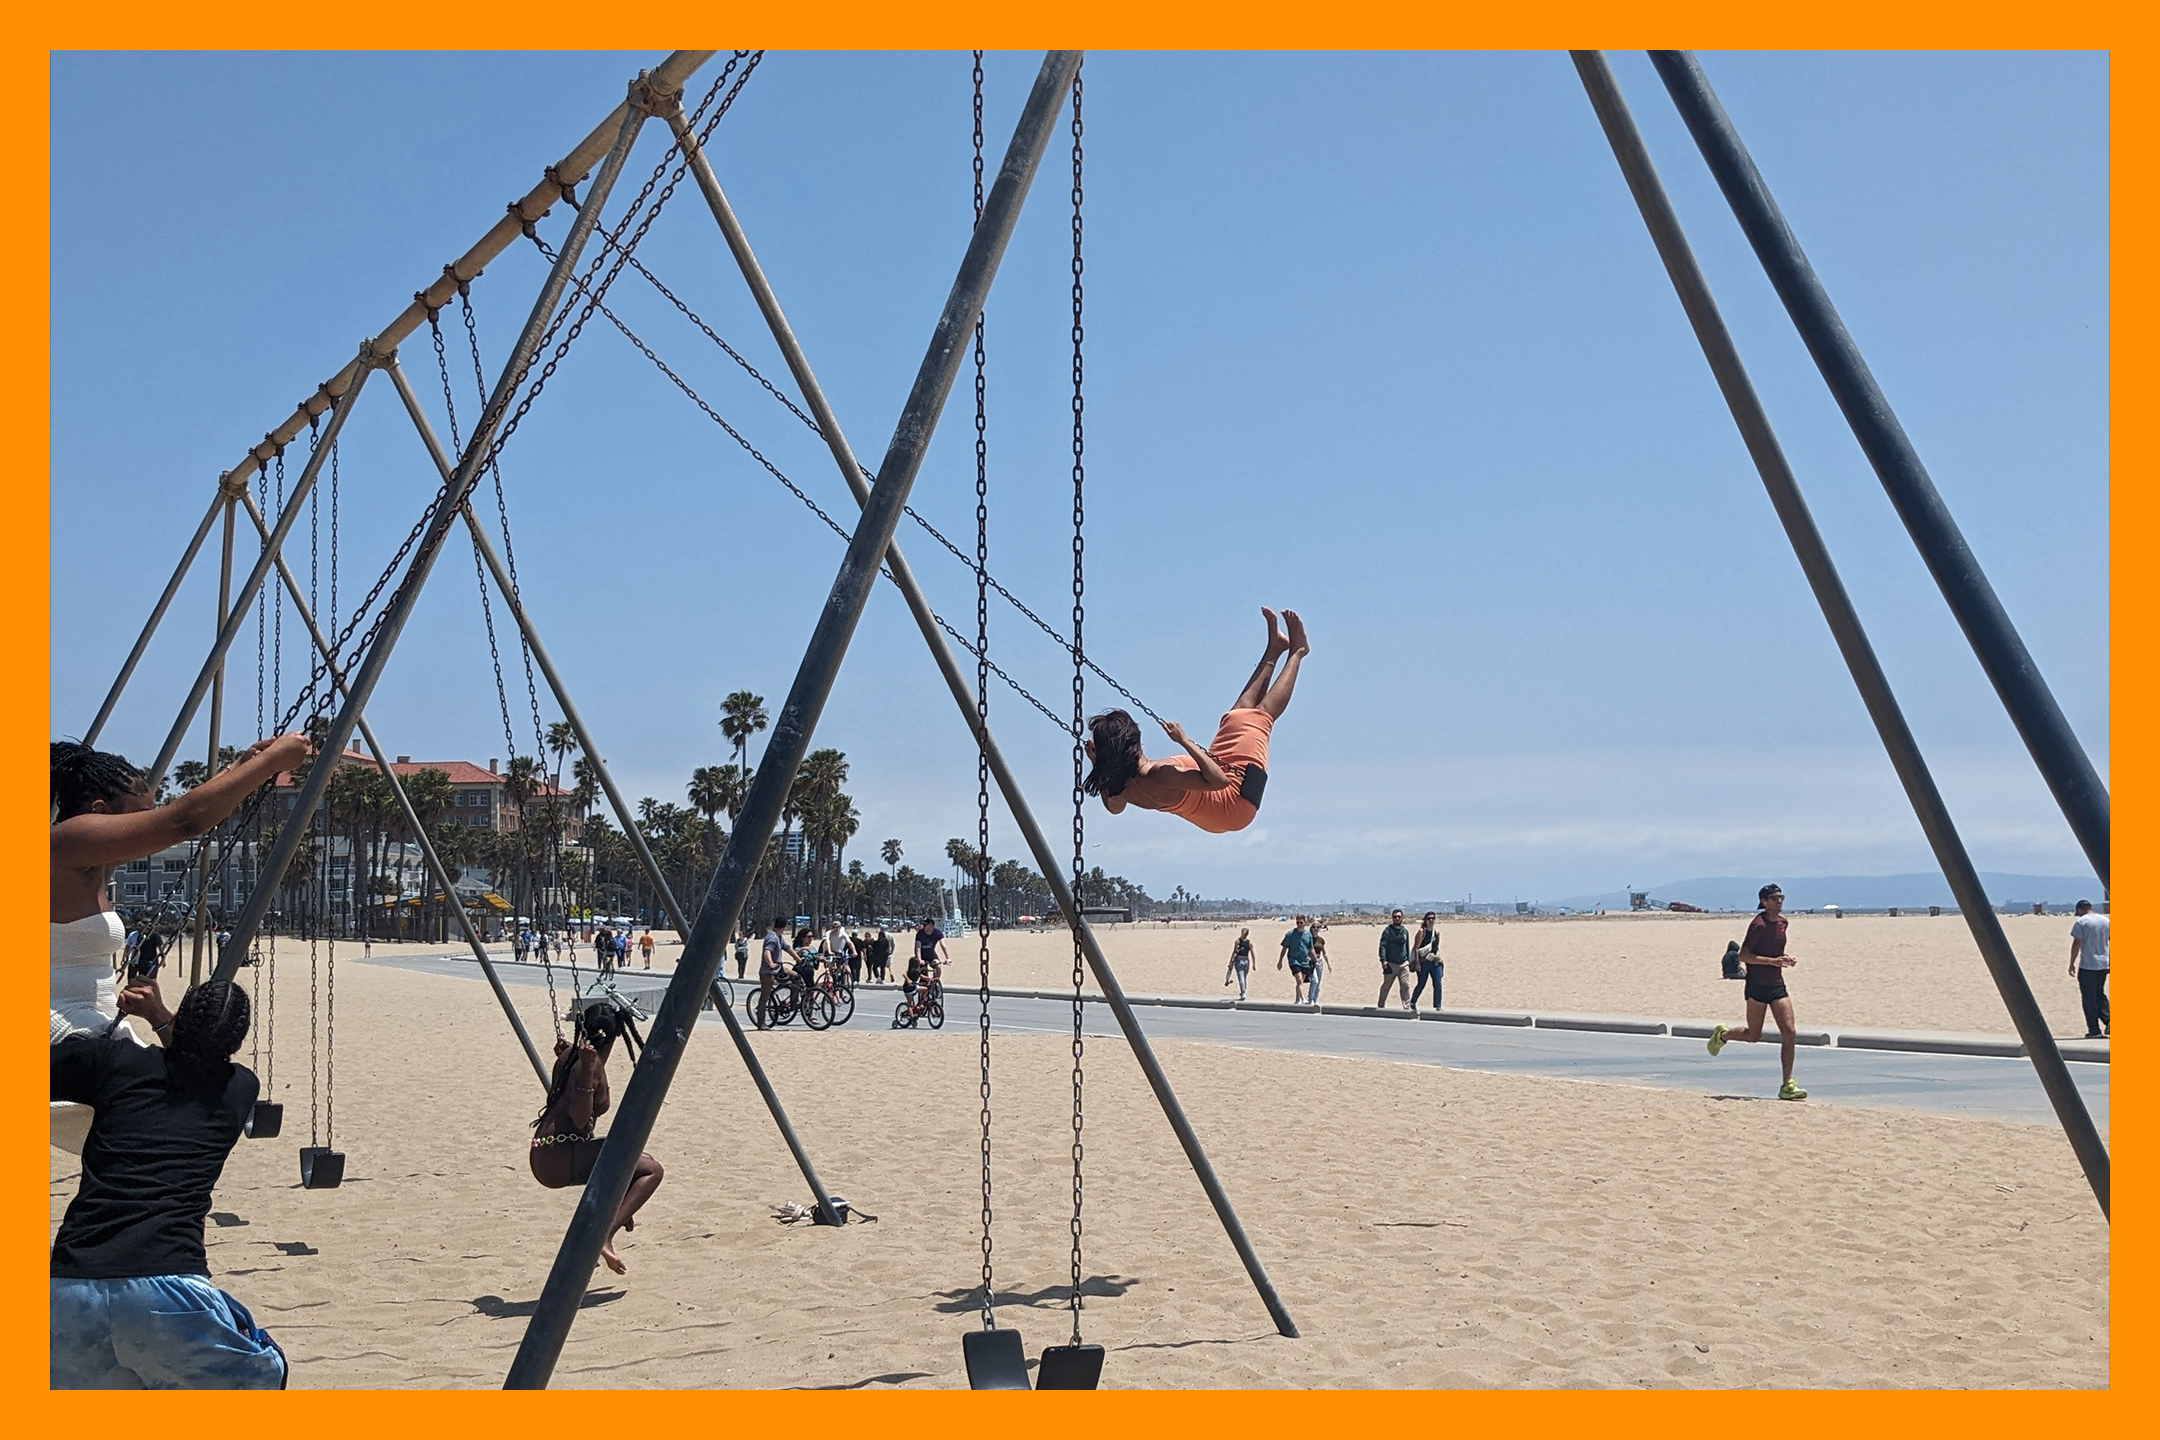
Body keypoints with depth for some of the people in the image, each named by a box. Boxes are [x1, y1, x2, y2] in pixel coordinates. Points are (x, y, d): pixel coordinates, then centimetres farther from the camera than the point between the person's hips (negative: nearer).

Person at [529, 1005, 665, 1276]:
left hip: (543, 1158, 10)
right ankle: (605, 1234, -21)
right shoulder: (593, 1065, -13)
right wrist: (587, 1071, -29)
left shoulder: (570, 1056, 11)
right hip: (560, 1161, -10)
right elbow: (580, 1119, -22)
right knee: (652, 1170, -12)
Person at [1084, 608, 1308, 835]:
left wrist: (1099, 764, -4)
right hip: (1236, 802, -8)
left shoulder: (1119, 786, -16)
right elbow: (1219, 780, -42)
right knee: (1259, 716, 4)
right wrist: (1185, 741, -41)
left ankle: (1275, 648, 36)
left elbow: (1114, 808, 8)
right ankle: (1296, 652, 26)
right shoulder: (1161, 776, -41)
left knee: (1237, 717, 17)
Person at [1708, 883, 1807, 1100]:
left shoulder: (1782, 921, 10)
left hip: (1777, 985, 7)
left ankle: (1787, 1085, -4)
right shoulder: (1759, 924, -14)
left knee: (1788, 1031, -6)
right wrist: (1773, 961, -25)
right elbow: (1743, 955, -18)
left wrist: (1785, 959, 8)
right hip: (1757, 986, -7)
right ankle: (1722, 1035, 36)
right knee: (1753, 1036, 4)